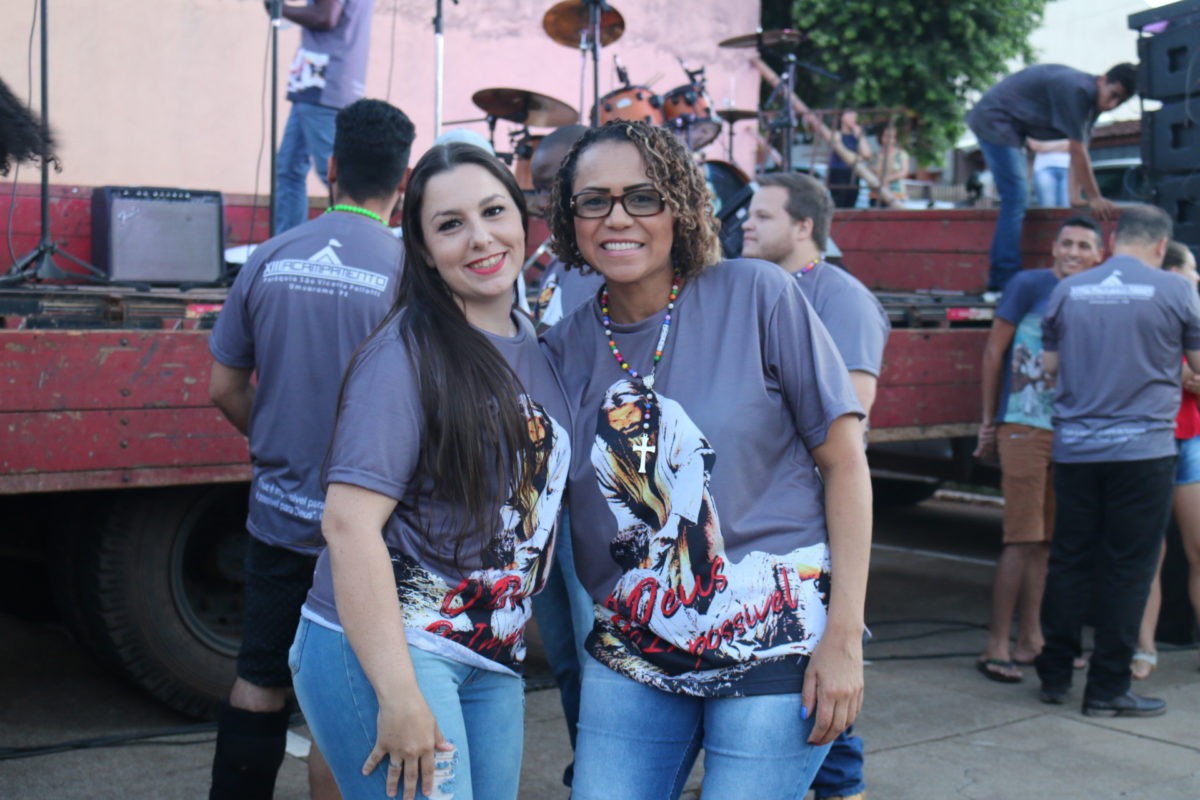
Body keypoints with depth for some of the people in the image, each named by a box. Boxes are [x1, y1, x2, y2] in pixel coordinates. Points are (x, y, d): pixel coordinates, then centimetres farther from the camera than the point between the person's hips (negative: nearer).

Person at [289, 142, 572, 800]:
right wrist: (399, 696, -23)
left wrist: (511, 633, 14)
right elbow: (349, 523, -20)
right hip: (382, 649, -7)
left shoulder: (534, 350, 10)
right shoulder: (407, 355, -13)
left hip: (493, 664, 7)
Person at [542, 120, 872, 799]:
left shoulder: (756, 296, -7)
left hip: (775, 647, -3)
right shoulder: (565, 347, 3)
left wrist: (845, 638, -10)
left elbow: (844, 460, -6)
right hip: (633, 657, 3)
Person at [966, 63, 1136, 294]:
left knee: (1016, 201, 10)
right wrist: (1094, 198, -17)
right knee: (1015, 200, -16)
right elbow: (1077, 152, -22)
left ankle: (998, 284, 11)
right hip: (995, 120, -11)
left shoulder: (1090, 96, 6)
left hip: (1009, 127, 11)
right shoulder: (1075, 90, -24)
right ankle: (1005, 284, -18)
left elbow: (1080, 151, 7)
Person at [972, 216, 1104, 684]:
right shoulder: (1030, 285, -4)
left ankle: (1029, 640, 21)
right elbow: (994, 351, -3)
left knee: (1043, 540, 12)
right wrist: (988, 422, -4)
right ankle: (996, 647, -4)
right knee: (1023, 539, -9)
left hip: (1069, 433, 6)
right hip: (1025, 428, -6)